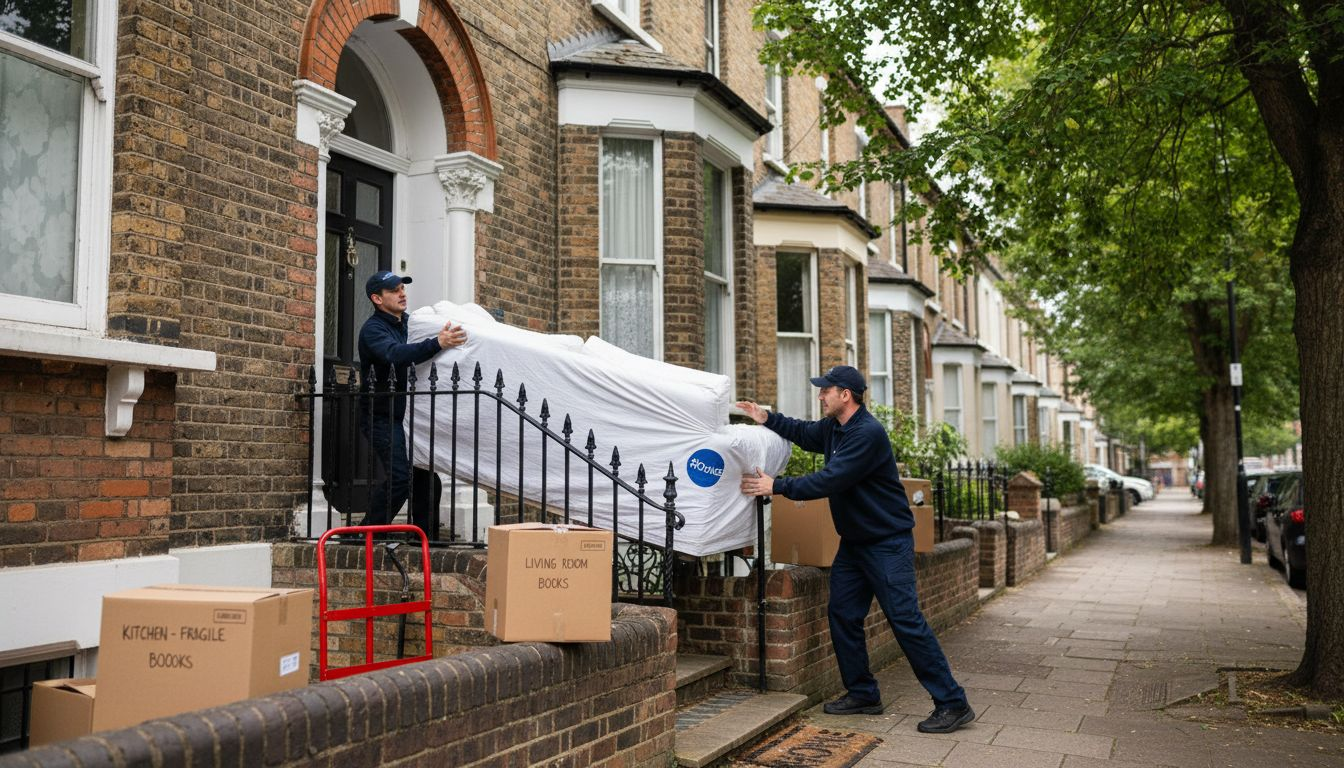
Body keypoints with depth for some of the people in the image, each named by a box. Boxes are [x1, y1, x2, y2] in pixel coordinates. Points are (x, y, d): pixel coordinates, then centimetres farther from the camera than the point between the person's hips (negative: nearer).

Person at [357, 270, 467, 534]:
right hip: (383, 417, -7)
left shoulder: (411, 322, 12)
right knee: (400, 477, -18)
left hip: (410, 413, 7)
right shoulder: (373, 329, -12)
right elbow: (395, 354, -32)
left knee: (428, 476, 5)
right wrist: (437, 343, -45)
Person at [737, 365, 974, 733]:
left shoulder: (868, 434, -23)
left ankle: (953, 704, -4)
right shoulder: (833, 427, 7)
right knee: (842, 615, 8)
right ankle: (863, 695, 20)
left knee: (906, 620, -11)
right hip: (854, 541, 10)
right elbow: (804, 433, 29)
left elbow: (830, 480, -28)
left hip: (888, 541, -9)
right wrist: (767, 418, 16)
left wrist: (777, 486, -23)